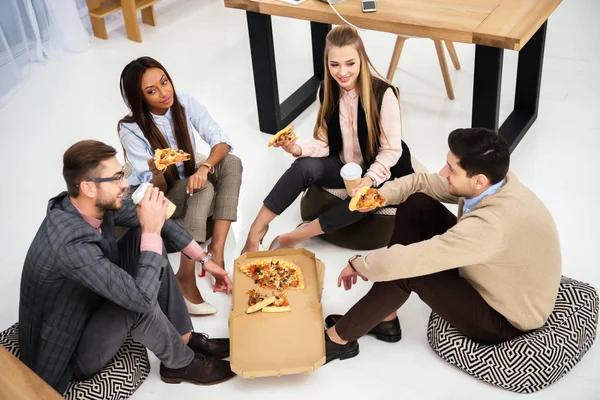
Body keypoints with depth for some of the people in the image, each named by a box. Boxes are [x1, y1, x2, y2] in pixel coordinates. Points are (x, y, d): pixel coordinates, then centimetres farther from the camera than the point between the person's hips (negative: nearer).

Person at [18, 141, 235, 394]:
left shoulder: (99, 203, -14)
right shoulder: (70, 244, -38)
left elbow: (160, 224, 3)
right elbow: (142, 299, -37)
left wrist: (204, 259, 4)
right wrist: (151, 231, -32)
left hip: (90, 309, 8)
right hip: (69, 354, -8)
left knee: (141, 240, -2)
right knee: (137, 304, -32)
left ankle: (186, 338, 5)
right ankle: (181, 363, 1)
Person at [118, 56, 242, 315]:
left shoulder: (184, 104, -14)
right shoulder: (131, 130, -22)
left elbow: (221, 142, -19)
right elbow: (155, 190, -22)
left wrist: (205, 168, -39)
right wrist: (157, 173, -46)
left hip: (189, 177, 4)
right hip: (158, 196, -4)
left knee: (231, 163, -24)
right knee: (203, 189, -34)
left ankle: (216, 248, -29)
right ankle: (186, 278, -31)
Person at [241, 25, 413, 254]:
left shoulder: (383, 93, -21)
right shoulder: (327, 90, -6)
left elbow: (392, 150, -16)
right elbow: (326, 143, -3)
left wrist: (370, 179, -32)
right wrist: (299, 149, -24)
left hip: (379, 171, -3)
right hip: (343, 166, 4)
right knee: (304, 166, -27)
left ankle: (294, 237, -26)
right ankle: (257, 228, -18)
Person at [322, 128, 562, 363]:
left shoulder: (491, 225, -39)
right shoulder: (494, 180, -13)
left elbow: (404, 262, -36)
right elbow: (424, 182, 1)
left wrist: (359, 264, -18)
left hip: (504, 320, -8)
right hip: (492, 274, 8)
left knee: (406, 269, -24)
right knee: (415, 206, -5)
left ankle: (339, 338, -1)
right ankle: (384, 317, 4)